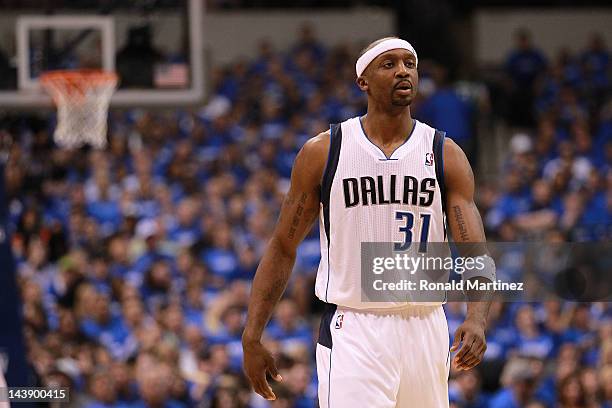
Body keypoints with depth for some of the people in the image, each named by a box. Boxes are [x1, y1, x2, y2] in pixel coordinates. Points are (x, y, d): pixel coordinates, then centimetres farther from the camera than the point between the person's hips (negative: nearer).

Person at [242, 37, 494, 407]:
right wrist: (252, 336, 0)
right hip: (352, 332, -3)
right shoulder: (323, 152, 0)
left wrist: (476, 320, -27)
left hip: (424, 332, 3)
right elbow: (283, 249, 7)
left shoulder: (446, 156, 2)